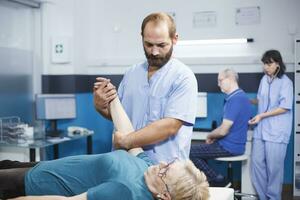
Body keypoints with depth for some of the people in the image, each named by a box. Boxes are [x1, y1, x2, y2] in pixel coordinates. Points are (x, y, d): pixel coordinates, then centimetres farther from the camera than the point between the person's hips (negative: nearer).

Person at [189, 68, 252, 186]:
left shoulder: (234, 99, -22)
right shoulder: (240, 96, 11)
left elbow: (223, 131, -24)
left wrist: (209, 136, -3)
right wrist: (214, 136, 9)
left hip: (229, 147, -10)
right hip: (233, 144, 10)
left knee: (190, 152, -6)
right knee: (197, 148, 20)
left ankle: (219, 182, 2)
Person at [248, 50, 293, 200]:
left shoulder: (285, 82, -8)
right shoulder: (264, 79, 10)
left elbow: (285, 107, -14)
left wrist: (261, 116, -16)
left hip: (276, 131, -6)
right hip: (261, 129, 6)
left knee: (273, 166, 1)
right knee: (257, 163, 6)